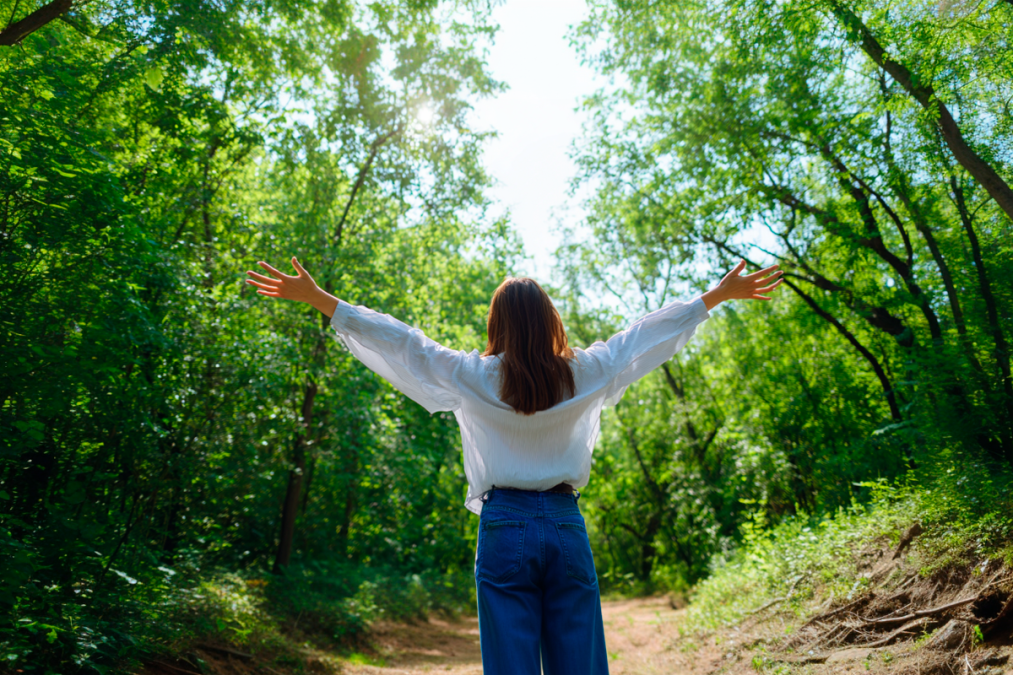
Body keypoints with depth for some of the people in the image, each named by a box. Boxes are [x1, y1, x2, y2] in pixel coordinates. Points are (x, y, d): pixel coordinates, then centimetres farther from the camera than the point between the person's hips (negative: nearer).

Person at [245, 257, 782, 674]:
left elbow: (399, 341, 1)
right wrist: (721, 293, 24)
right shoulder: (582, 375, 2)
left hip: (505, 527, -1)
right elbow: (649, 333, 11)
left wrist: (317, 298, 9)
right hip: (566, 528, 2)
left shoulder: (472, 377, -3)